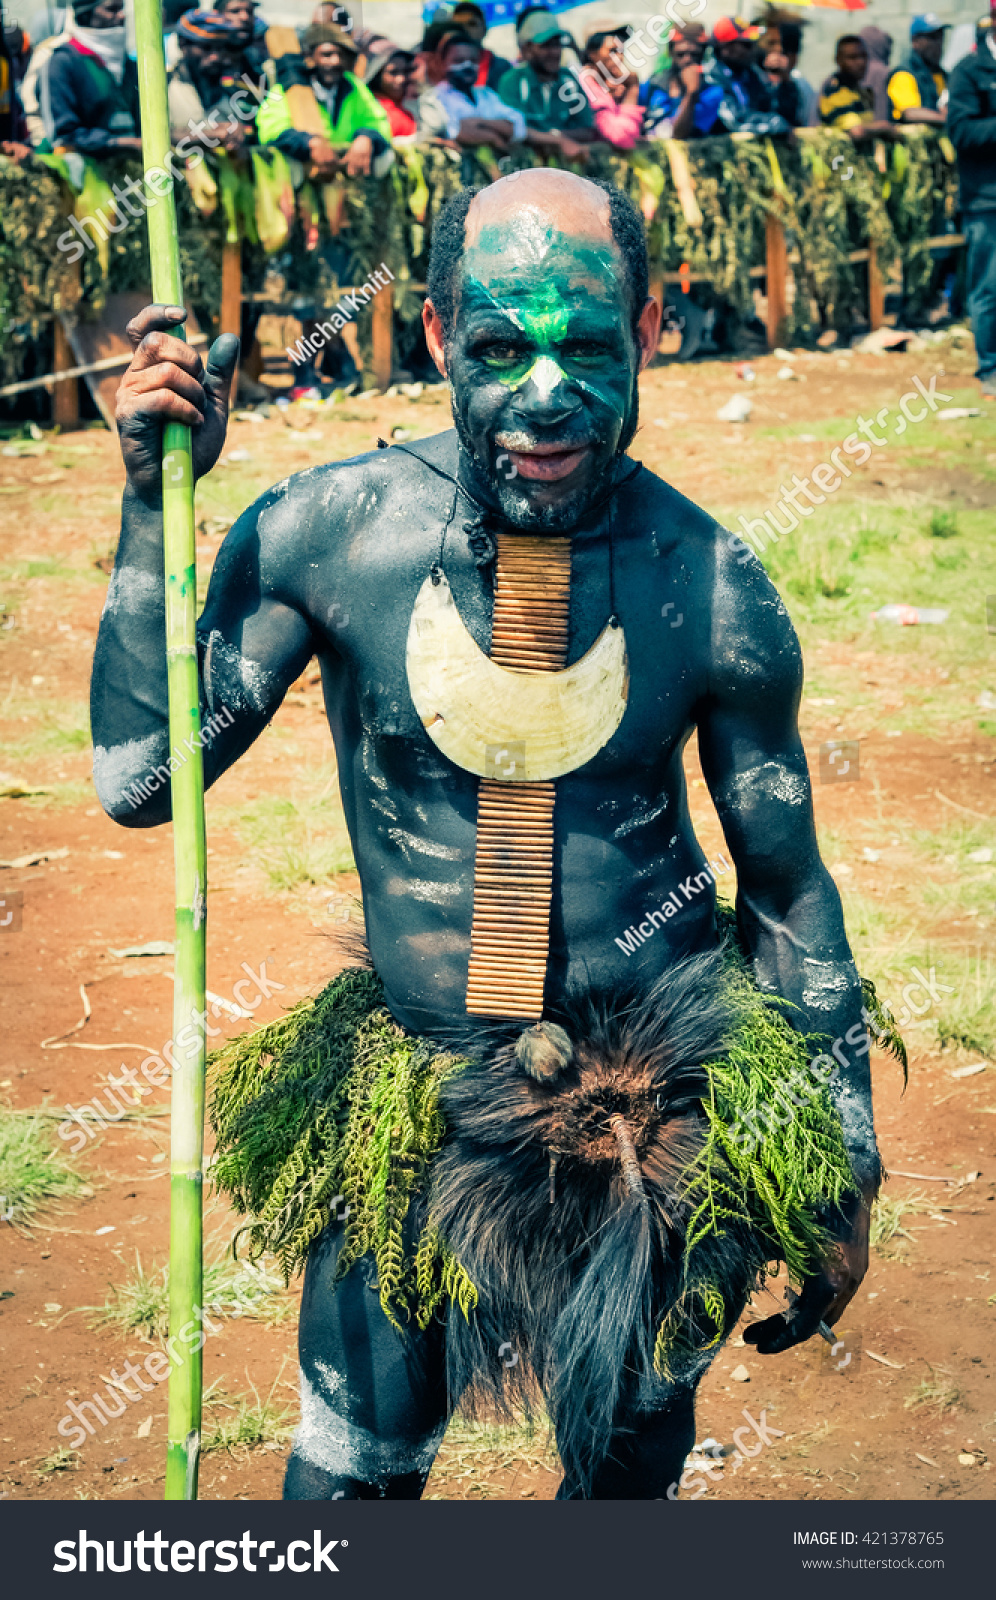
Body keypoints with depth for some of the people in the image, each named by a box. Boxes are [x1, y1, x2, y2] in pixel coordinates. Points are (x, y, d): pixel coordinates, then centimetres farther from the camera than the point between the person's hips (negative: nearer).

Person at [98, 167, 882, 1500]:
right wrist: (157, 500, -19)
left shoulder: (712, 587, -12)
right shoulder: (328, 534, -13)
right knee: (350, 1471, 12)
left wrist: (835, 1181, 4)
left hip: (665, 1097, 0)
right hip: (415, 1094, 0)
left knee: (630, 1462, 18)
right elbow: (140, 779, -12)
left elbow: (788, 889, -1)